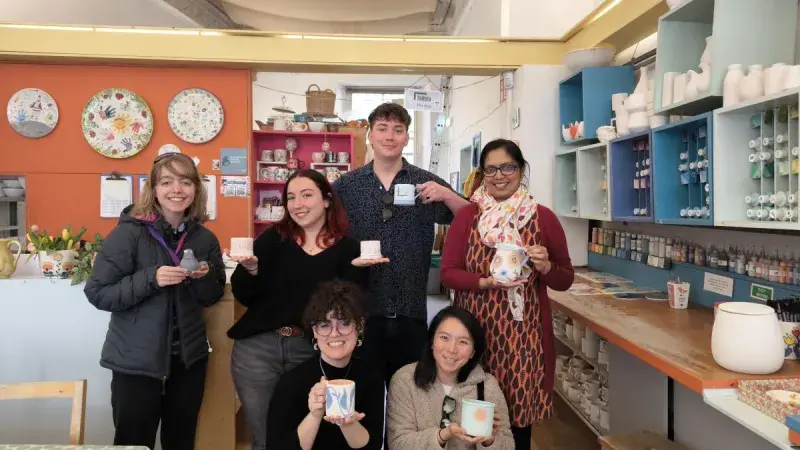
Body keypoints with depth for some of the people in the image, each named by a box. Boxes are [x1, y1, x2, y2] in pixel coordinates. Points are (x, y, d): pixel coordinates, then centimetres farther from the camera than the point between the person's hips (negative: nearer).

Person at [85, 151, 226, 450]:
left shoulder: (204, 238, 1)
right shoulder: (129, 232, -12)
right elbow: (97, 293, -14)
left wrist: (205, 277, -12)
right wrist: (151, 279, -26)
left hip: (189, 357, 4)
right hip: (136, 361, -4)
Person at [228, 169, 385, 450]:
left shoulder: (347, 249, 0)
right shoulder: (273, 238, 0)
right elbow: (244, 297, -1)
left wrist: (357, 268, -20)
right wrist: (250, 268, -20)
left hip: (311, 351, 0)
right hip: (257, 347, 1)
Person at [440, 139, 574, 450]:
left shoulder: (543, 217, 1)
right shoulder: (467, 216, 1)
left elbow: (565, 280, 6)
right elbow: (448, 273, -1)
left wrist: (545, 267, -15)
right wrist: (486, 282, -17)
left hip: (524, 332, 0)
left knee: (520, 415, 8)